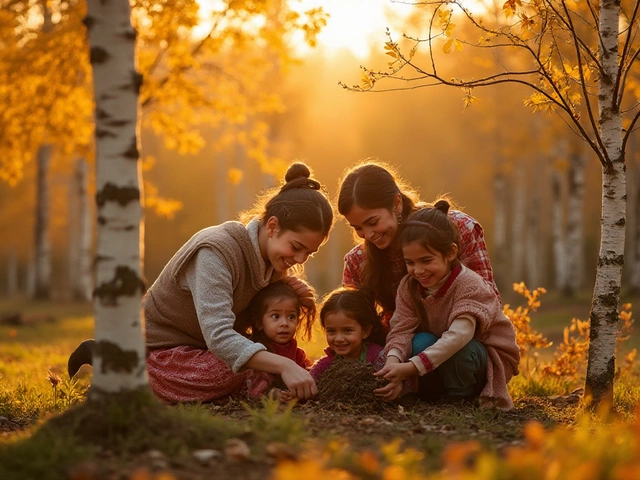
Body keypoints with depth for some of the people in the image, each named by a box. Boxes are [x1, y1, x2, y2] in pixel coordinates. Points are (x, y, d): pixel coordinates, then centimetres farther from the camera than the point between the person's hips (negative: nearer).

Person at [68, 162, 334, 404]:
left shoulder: (275, 258, -3)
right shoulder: (216, 251, -29)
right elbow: (219, 336, -40)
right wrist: (283, 365, -50)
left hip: (199, 348, 9)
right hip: (159, 348, -9)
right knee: (226, 376, -31)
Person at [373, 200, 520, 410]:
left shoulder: (469, 285, -27)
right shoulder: (408, 286, -9)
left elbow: (458, 336, -42)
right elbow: (401, 329, -19)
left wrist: (410, 367, -54)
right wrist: (393, 362, -44)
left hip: (491, 361, -4)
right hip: (441, 351, 4)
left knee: (460, 351, -36)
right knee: (420, 343, -27)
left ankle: (459, 400, -15)